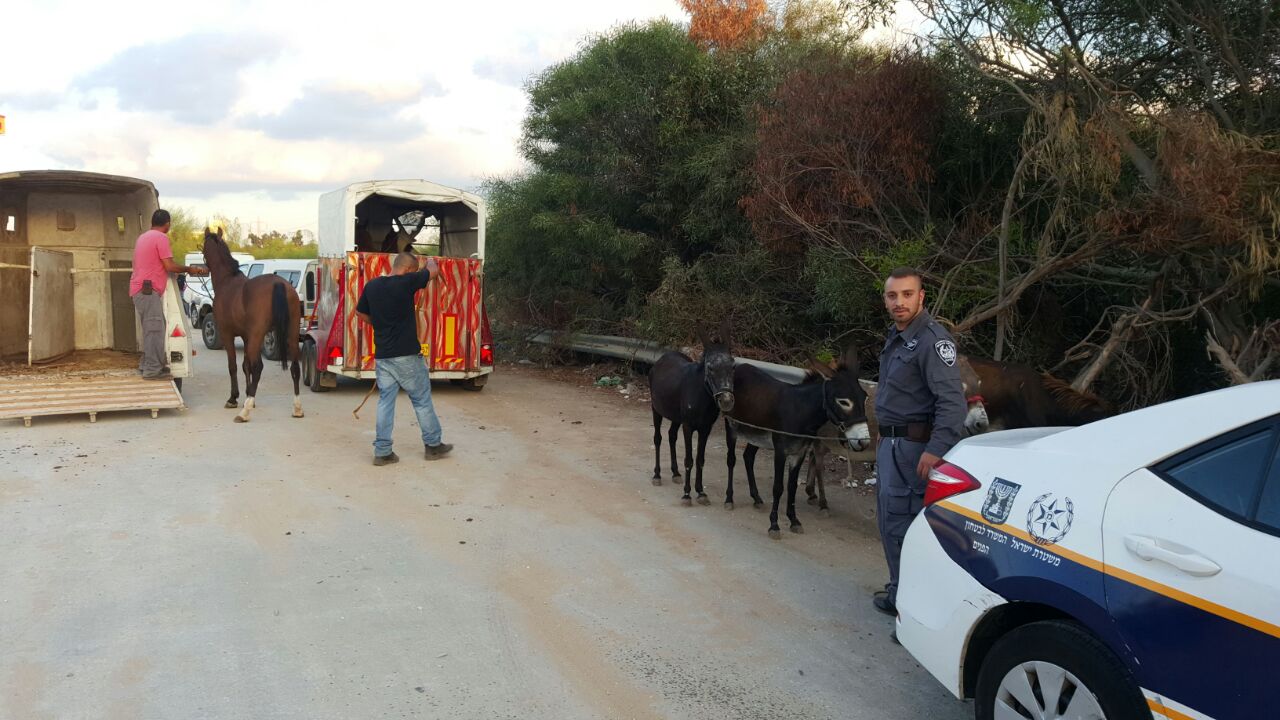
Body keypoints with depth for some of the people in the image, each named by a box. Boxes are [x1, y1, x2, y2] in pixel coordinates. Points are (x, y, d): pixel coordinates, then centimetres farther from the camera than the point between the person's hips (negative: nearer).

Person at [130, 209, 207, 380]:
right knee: (155, 329, -10)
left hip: (140, 288, 10)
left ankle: (147, 364, 20)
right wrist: (189, 269, 1)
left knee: (150, 328, 16)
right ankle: (153, 370, -11)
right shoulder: (161, 238, -9)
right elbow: (169, 266, -14)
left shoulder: (144, 237, 20)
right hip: (148, 289, -10)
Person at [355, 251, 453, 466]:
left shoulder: (372, 286, 3)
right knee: (422, 400, 9)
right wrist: (430, 261, 24)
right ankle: (433, 445, 20)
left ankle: (382, 451, 10)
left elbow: (360, 312, 18)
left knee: (385, 401, 9)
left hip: (382, 355, 6)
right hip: (406, 355, -5)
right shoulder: (406, 282, -14)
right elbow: (433, 271, 2)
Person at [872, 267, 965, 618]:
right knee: (889, 521, 18)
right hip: (891, 444, 10)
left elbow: (952, 400, -24)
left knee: (902, 525, -8)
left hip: (913, 447, -10)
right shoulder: (896, 337, 14)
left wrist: (937, 449, -31)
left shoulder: (932, 339, -16)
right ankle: (899, 592, 31)